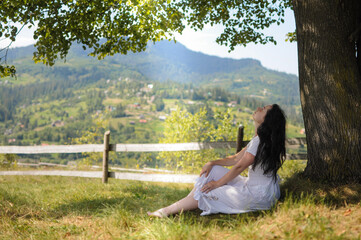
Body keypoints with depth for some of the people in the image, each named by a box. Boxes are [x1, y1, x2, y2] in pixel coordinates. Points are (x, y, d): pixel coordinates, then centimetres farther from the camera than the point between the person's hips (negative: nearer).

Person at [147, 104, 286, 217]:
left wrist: (217, 183, -7)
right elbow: (236, 158, 15)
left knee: (205, 193, -8)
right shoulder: (259, 139, 12)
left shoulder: (262, 141, -21)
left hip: (258, 196, -9)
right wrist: (212, 163, 4)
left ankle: (167, 211, 3)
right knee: (212, 170, 5)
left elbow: (239, 166, -16)